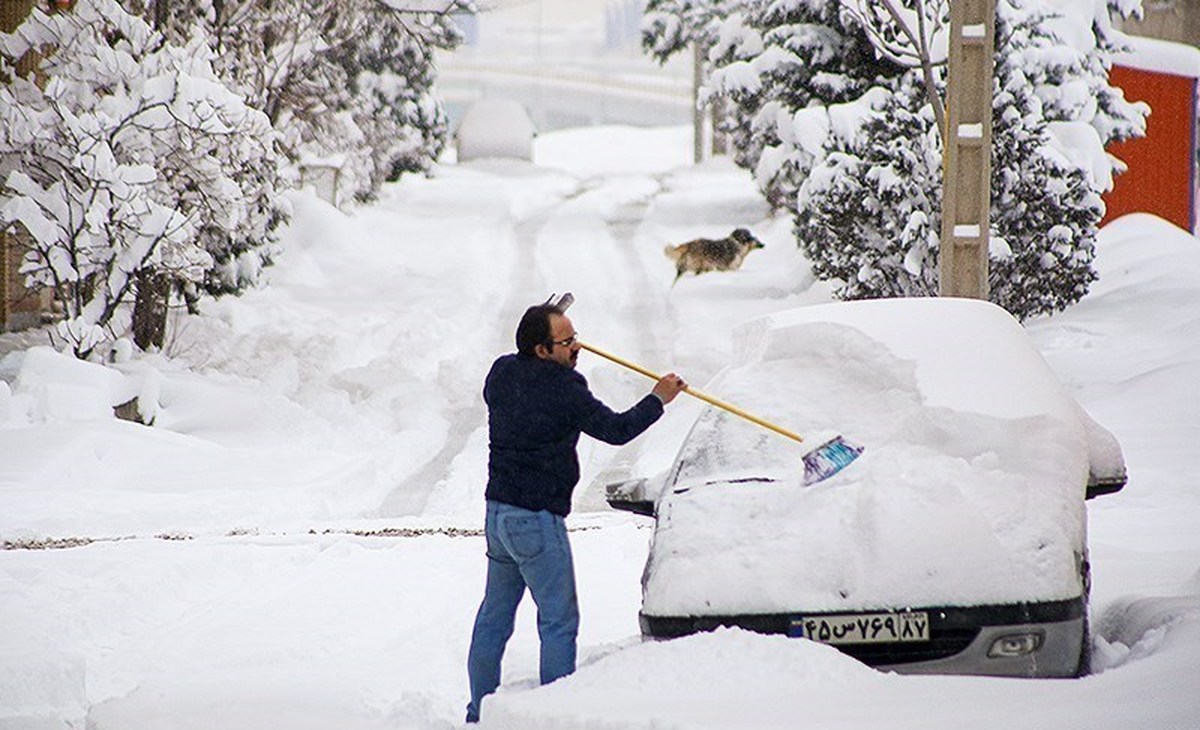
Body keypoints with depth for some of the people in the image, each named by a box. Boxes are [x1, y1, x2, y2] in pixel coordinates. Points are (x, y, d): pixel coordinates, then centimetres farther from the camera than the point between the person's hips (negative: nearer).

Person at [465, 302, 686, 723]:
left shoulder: (502, 372, 3)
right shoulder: (562, 387, -18)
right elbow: (615, 430, -8)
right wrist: (658, 399, 6)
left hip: (498, 511, 8)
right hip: (537, 520, -8)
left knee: (495, 613, 16)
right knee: (559, 621, -1)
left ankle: (479, 710, 21)